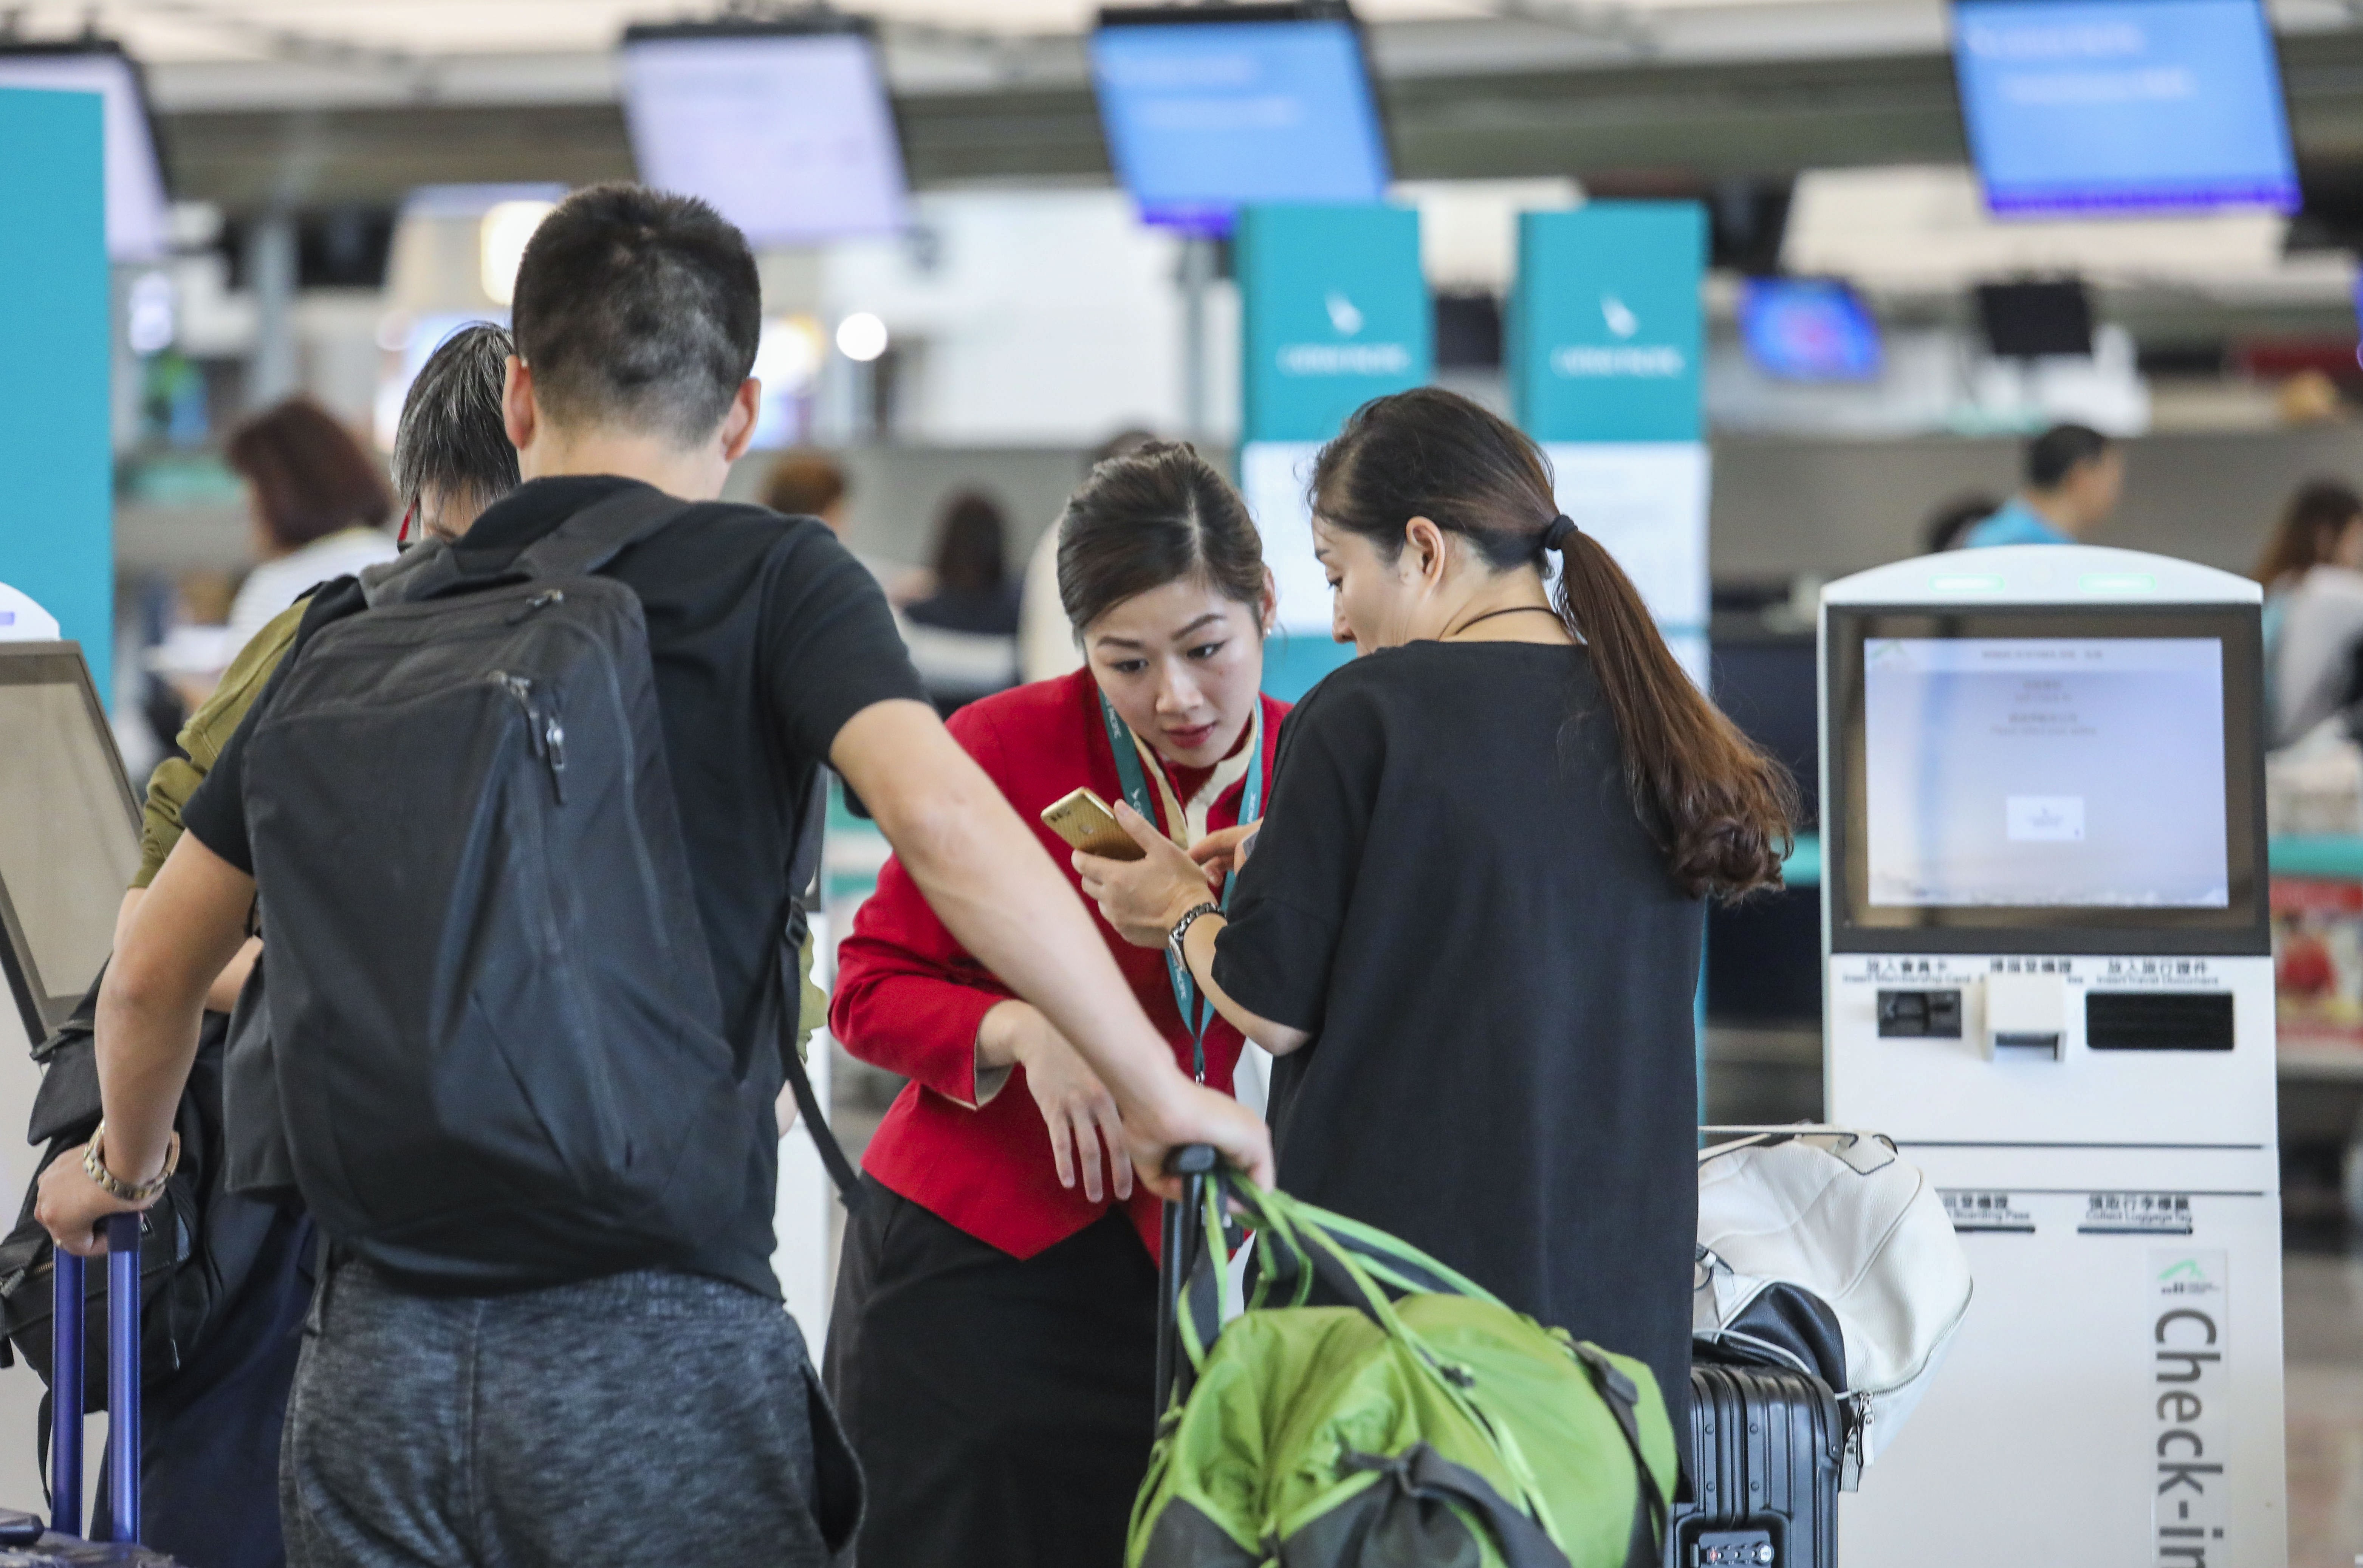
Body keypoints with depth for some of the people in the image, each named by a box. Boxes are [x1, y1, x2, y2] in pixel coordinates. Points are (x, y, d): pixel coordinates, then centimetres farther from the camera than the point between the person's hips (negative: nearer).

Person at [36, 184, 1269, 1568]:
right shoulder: (769, 579, 1)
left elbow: (155, 973, 19)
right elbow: (938, 815, -17)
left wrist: (126, 1163, 39)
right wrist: (1158, 1093, -10)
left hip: (373, 1351, 4)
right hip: (660, 1348, -3)